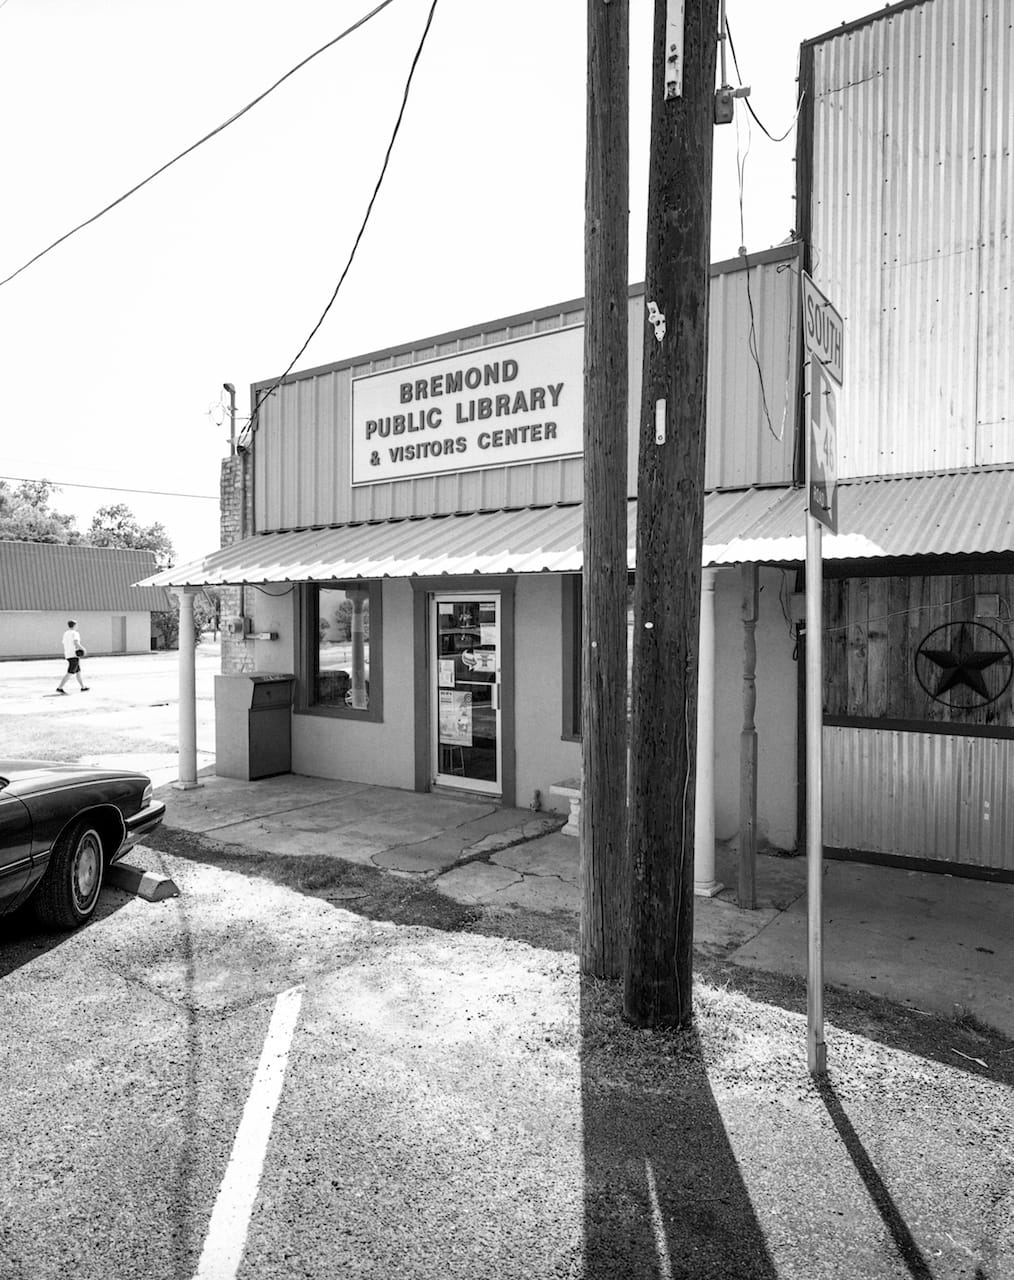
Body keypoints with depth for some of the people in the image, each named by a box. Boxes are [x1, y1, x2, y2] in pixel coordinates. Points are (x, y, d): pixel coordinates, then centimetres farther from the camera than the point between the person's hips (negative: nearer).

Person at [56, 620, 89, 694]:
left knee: (78, 671, 16)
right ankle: (59, 688, -14)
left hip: (68, 655, 9)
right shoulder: (75, 633, -8)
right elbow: (76, 643, -22)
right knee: (70, 673, -9)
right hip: (74, 655, -9)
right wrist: (83, 648, -9)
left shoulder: (65, 634, 15)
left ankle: (83, 687, 22)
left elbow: (64, 645, 16)